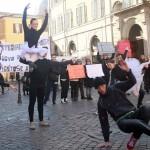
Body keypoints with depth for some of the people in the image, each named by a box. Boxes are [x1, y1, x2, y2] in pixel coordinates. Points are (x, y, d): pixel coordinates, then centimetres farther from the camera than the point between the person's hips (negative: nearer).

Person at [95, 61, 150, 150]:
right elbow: (104, 122, 10)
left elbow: (132, 82, 2)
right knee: (138, 123, -38)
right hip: (122, 121, -3)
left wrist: (128, 71, -19)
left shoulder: (116, 88, 7)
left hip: (133, 113, 3)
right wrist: (107, 141, 9)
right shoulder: (101, 102, 6)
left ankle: (134, 139, -19)